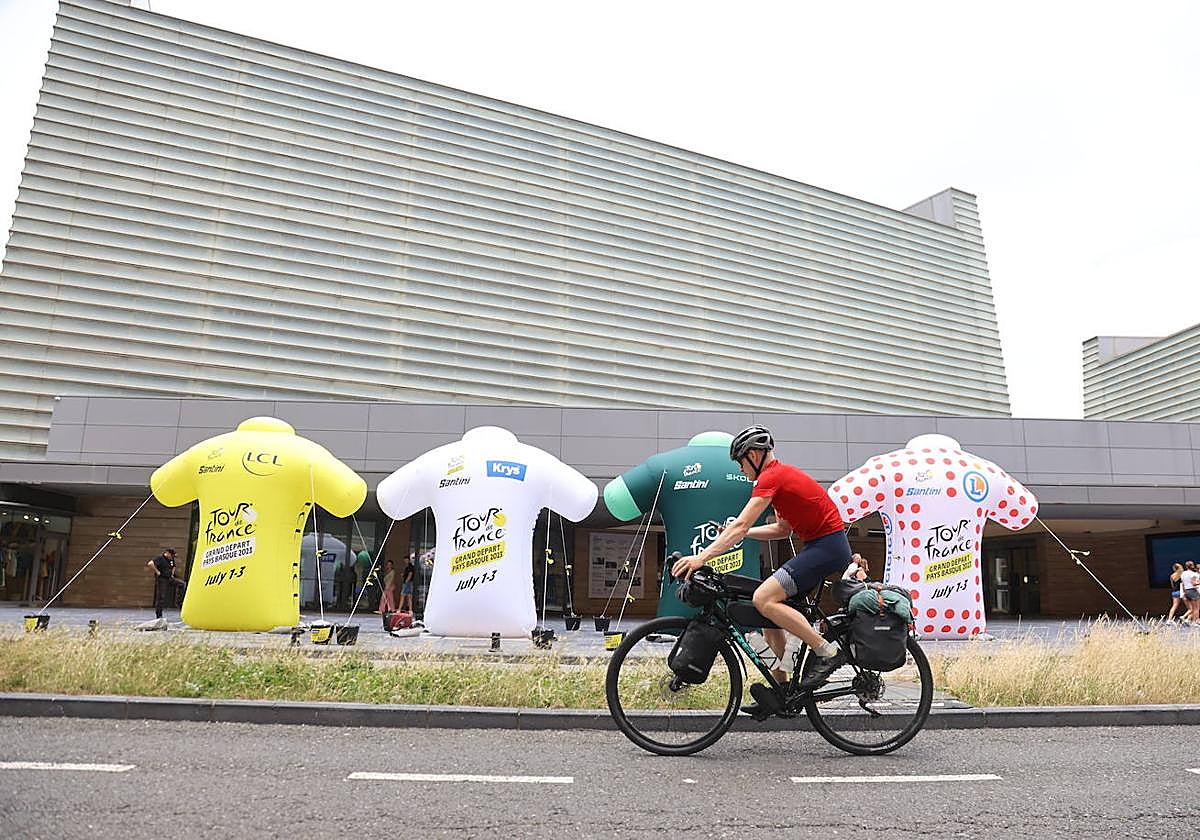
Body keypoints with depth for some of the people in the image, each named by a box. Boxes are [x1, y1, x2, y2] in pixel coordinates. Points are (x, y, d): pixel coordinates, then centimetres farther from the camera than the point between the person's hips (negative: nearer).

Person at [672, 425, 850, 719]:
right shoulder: (783, 473, 19)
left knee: (764, 599, -21)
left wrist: (701, 557, -23)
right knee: (771, 605, 8)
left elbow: (740, 525, -20)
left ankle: (827, 651, -12)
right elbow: (783, 529, 22)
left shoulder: (771, 477, -12)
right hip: (824, 546, 10)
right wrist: (740, 534, 14)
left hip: (827, 546, -10)